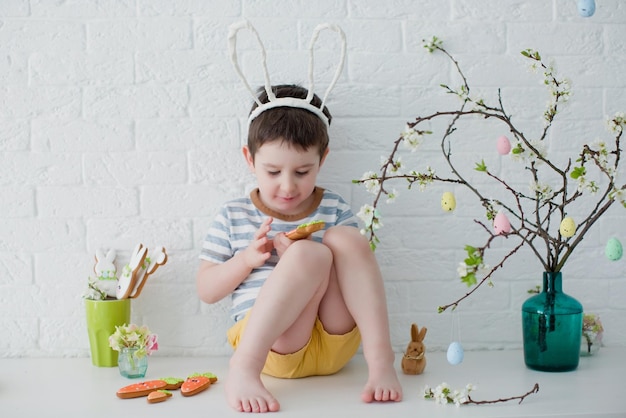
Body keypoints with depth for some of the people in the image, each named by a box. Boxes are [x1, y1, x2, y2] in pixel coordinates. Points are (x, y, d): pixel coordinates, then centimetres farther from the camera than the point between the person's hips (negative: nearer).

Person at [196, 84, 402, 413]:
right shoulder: (233, 216, 10)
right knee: (310, 254, -30)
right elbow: (206, 291, 11)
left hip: (335, 345, 2)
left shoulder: (334, 209, 11)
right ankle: (243, 369, -40)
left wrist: (296, 262, -12)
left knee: (345, 237, -21)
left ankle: (380, 360, -28)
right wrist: (247, 258, -9)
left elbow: (355, 267, 5)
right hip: (273, 346, -2)